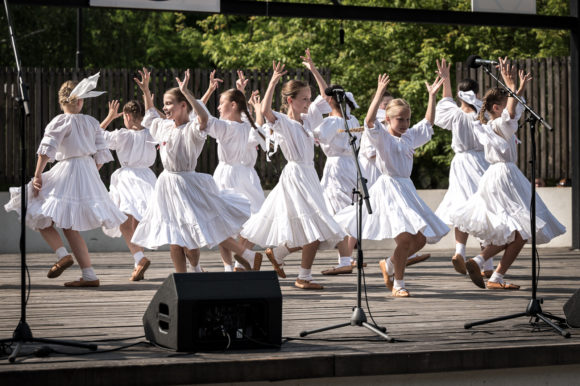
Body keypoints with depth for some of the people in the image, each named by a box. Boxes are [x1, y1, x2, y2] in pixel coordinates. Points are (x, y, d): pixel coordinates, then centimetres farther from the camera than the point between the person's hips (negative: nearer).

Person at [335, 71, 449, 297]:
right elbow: (370, 120, -23)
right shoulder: (382, 138, -5)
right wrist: (379, 94, -30)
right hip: (388, 189, -8)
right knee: (405, 237, -20)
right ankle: (398, 285, -6)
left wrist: (432, 95, 21)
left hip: (406, 190, 8)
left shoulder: (410, 137, 14)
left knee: (421, 238, 5)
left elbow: (428, 123, 26)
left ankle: (389, 265, 26)